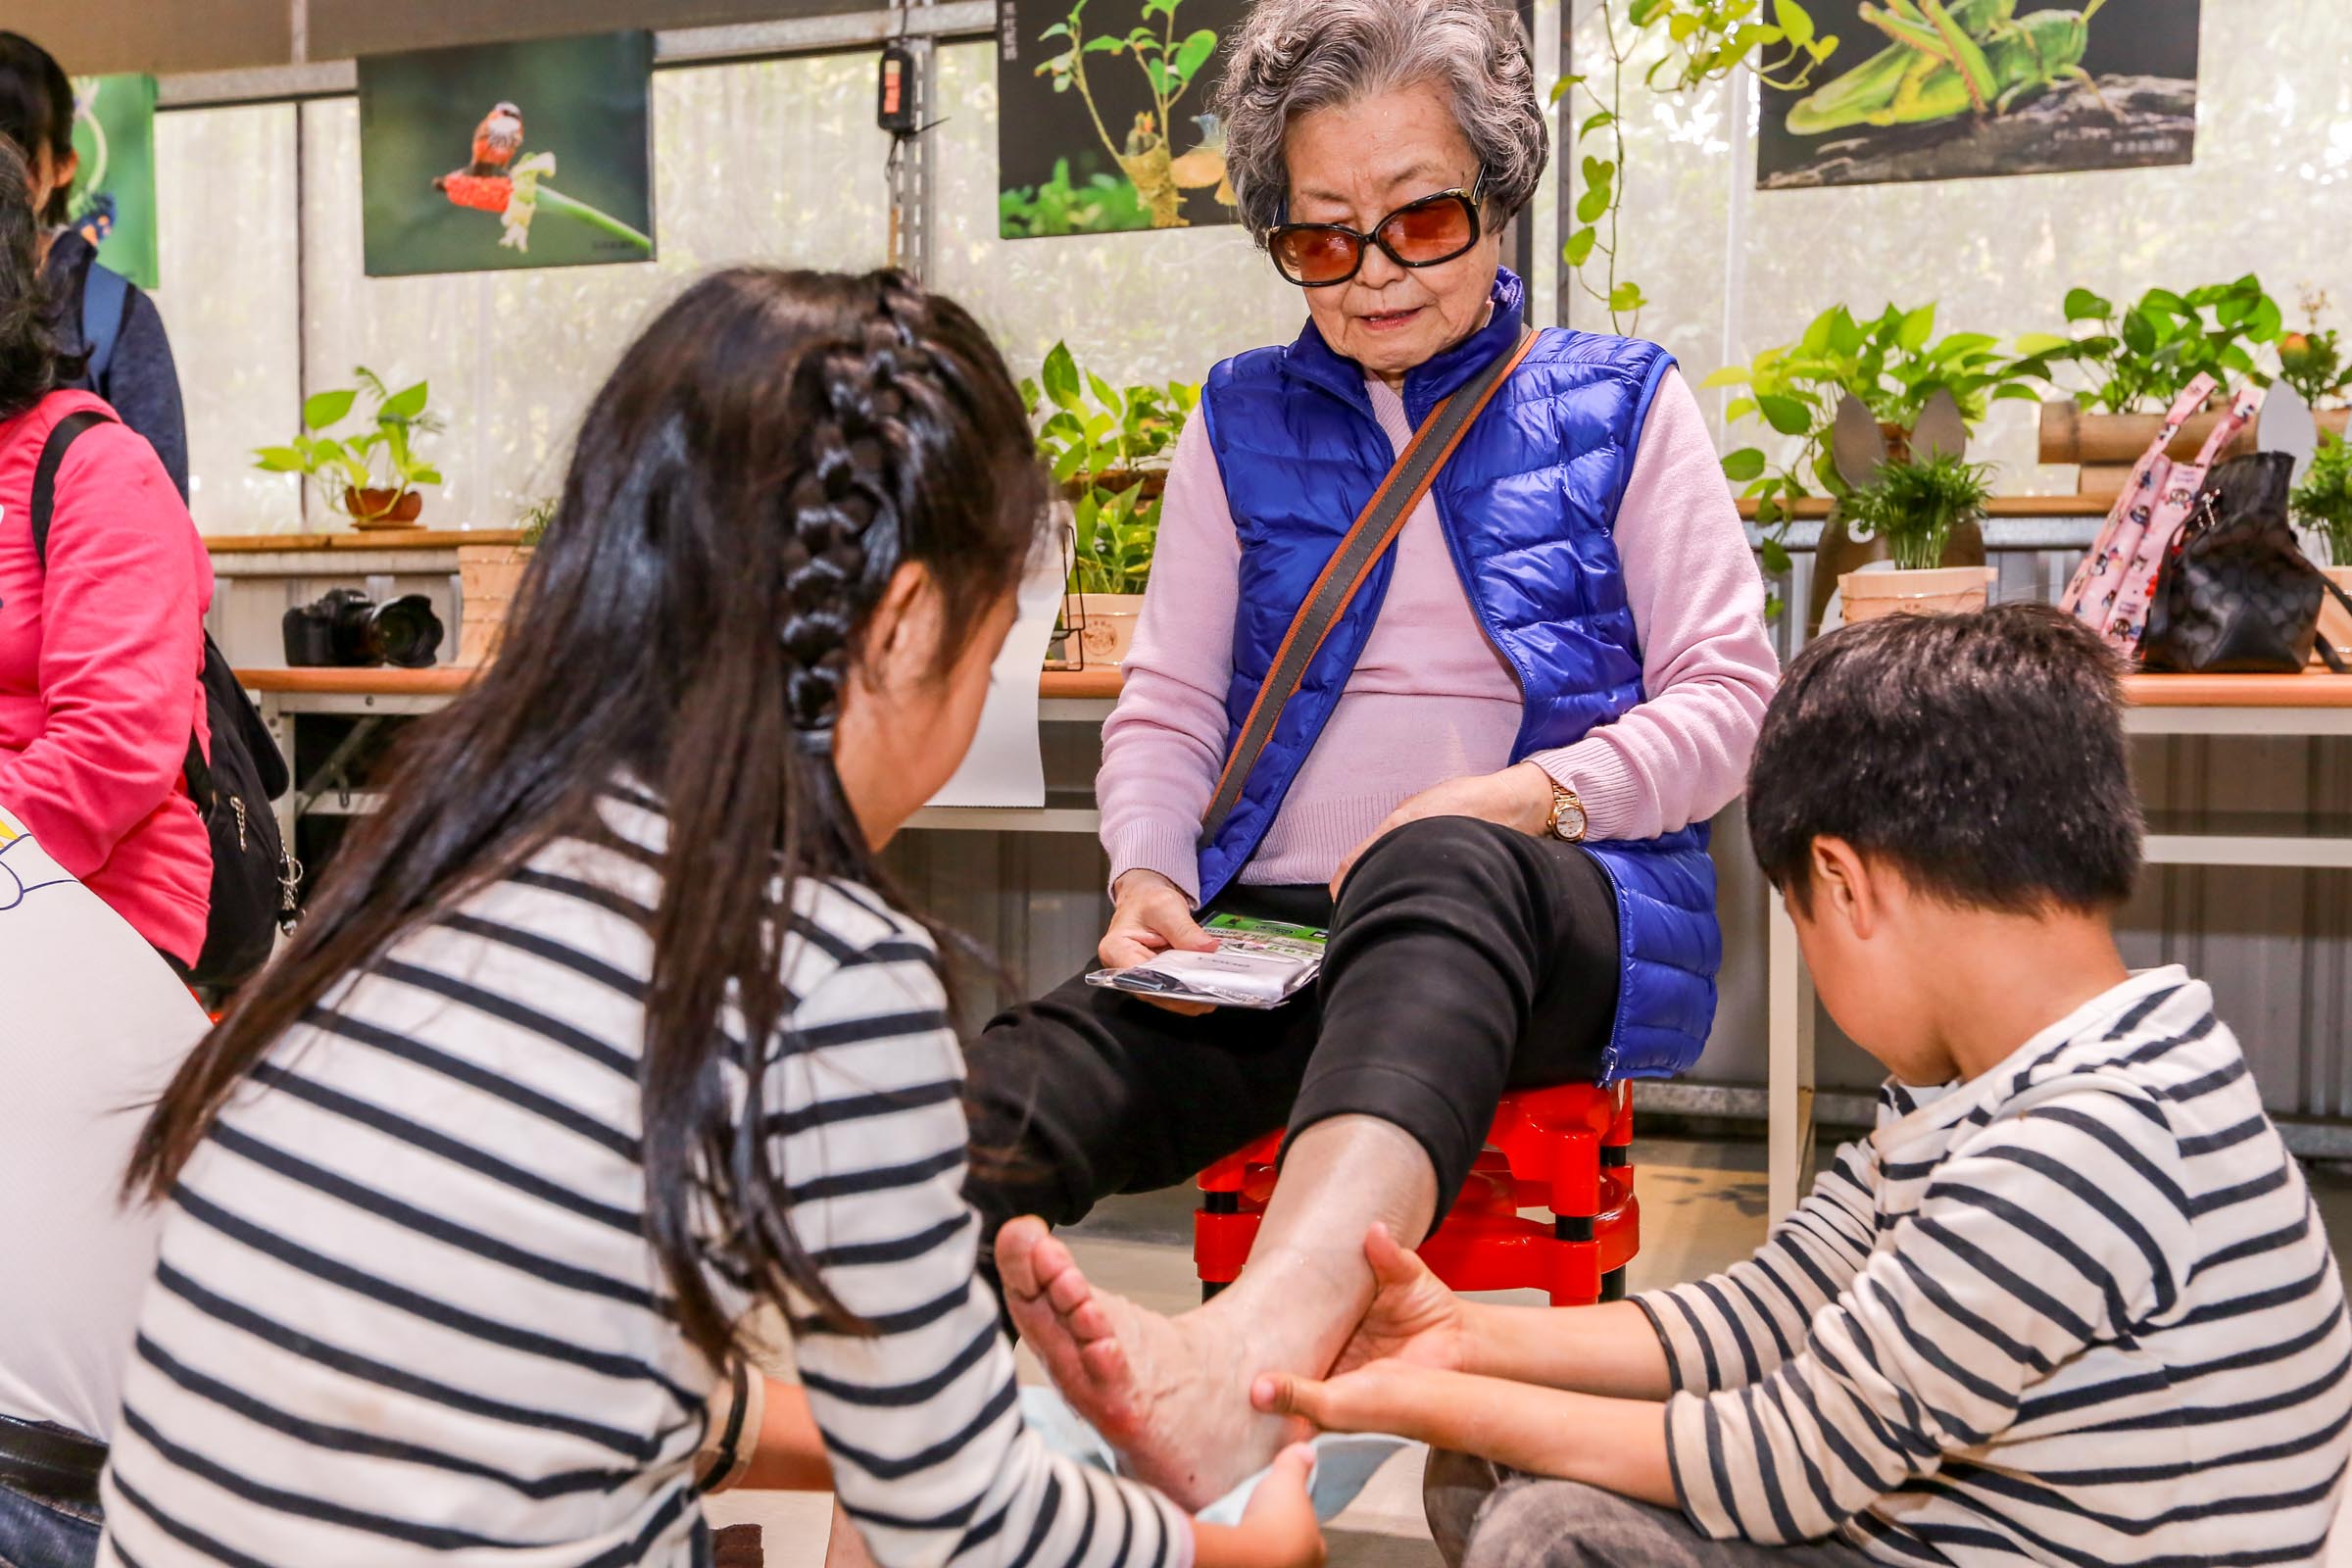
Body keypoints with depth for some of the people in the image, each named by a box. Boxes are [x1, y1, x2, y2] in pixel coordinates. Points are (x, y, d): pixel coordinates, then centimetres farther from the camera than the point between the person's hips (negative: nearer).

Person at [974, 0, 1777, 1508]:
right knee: (1013, 1088, -29)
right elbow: (1167, 708, 17)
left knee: (1438, 873, -41)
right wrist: (1149, 876, -4)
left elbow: (1728, 693, 7)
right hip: (1270, 935, 3)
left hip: (1560, 921, -2)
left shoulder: (1621, 402, 14)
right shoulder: (1242, 423, 20)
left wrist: (1521, 796, -11)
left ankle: (1254, 1345, -61)